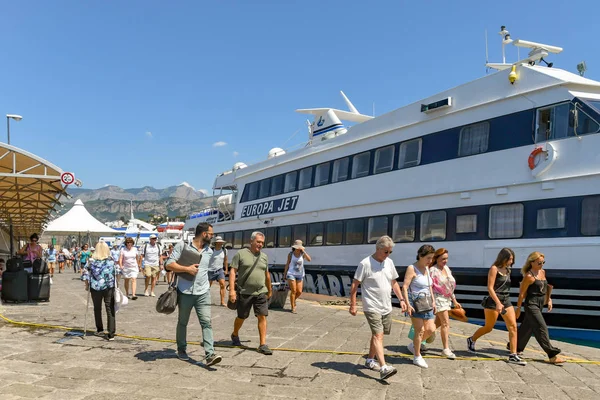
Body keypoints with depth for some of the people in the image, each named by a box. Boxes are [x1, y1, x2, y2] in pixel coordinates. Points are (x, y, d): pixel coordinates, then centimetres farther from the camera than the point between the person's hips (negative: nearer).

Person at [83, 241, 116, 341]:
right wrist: (115, 284, 11)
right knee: (110, 310, 3)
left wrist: (87, 285, 8)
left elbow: (85, 272, -3)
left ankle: (100, 330, 29)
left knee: (97, 309, 19)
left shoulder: (91, 261, -4)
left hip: (95, 287, 1)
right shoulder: (111, 261, -4)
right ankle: (111, 334, -1)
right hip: (109, 287, 0)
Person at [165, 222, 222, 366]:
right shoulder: (182, 245, -6)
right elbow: (169, 264, -9)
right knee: (182, 322, 14)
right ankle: (181, 350, 32)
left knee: (207, 322, -9)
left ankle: (209, 354, -12)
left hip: (203, 293, 3)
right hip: (185, 292, -2)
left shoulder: (209, 251, 9)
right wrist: (187, 269, -17)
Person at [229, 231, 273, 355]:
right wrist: (232, 290, -16)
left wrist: (270, 290, 24)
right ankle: (235, 335, 40)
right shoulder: (241, 254, -4)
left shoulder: (264, 257, 9)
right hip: (244, 293, -3)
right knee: (241, 317, 13)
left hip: (261, 293, 3)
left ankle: (263, 345, 1)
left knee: (262, 317, -5)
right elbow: (232, 271, -8)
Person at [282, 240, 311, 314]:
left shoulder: (303, 254, -3)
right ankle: (293, 308, 7)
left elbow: (309, 260, -20)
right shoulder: (290, 254, -3)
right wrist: (285, 273, 7)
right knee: (293, 291, -5)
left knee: (299, 292, 0)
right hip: (291, 274, -2)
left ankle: (293, 300, 32)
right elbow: (287, 264, 5)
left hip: (300, 275, 2)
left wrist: (303, 251, -23)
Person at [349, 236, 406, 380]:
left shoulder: (389, 262, 7)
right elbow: (354, 285, -11)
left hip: (386, 307, 7)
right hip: (372, 307, -7)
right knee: (378, 335, -15)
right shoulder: (365, 264, -14)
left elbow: (394, 282, 18)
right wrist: (353, 305, -12)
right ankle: (383, 368, -20)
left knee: (377, 335, 16)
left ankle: (370, 360, 32)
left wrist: (401, 299, 12)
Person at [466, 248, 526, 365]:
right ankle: (471, 340, 29)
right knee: (488, 327, 4)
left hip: (506, 301, 7)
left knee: (513, 327, -4)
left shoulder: (507, 270, 11)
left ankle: (513, 355, -1)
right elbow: (490, 288, -16)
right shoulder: (494, 269, -11)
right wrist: (498, 303, -24)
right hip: (494, 302, -7)